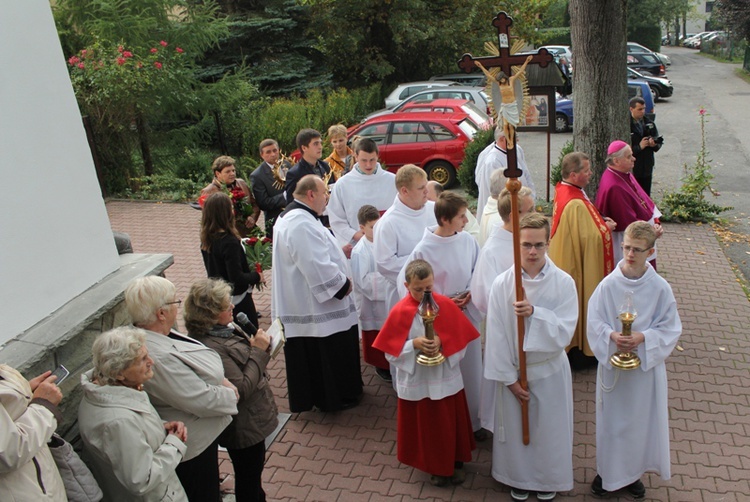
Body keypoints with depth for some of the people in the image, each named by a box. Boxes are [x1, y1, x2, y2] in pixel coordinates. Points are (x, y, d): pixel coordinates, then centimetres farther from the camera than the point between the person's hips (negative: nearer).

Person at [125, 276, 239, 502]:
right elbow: (203, 400, -30)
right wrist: (232, 394, -11)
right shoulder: (158, 357, -36)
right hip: (193, 447, -9)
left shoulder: (156, 336, -4)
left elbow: (195, 368, 9)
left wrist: (221, 380, -7)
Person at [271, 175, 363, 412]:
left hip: (302, 301, 11)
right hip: (314, 306, -11)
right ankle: (334, 398, 22)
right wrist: (344, 284, -16)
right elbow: (318, 267, -30)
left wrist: (339, 250, 9)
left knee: (311, 355, 22)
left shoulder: (293, 217, 10)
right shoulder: (302, 225, -27)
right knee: (326, 354, 6)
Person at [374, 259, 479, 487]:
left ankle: (456, 462, 37)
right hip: (417, 380, -1)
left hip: (446, 378, 1)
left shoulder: (446, 305, -9)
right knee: (425, 424, 13)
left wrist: (442, 342, -23)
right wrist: (414, 344, -25)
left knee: (451, 422, 15)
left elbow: (461, 338, -5)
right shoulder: (400, 311, -13)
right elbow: (391, 350, -10)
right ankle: (436, 466, 34)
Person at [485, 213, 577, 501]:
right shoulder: (502, 284, -14)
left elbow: (565, 332, -17)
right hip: (514, 370, 0)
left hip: (550, 370, 0)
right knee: (515, 428, 15)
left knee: (549, 429, 15)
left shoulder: (563, 283, -14)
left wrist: (534, 313, -32)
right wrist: (509, 378, -9)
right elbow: (497, 335, -10)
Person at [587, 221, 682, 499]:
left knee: (641, 419, 13)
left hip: (647, 364, 0)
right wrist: (612, 336, -23)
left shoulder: (660, 287, -11)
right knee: (610, 419, 12)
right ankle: (607, 471, 33)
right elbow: (594, 322, -5)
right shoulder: (608, 284, -11)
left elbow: (670, 328, -4)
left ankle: (633, 472, 35)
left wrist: (643, 337, -20)